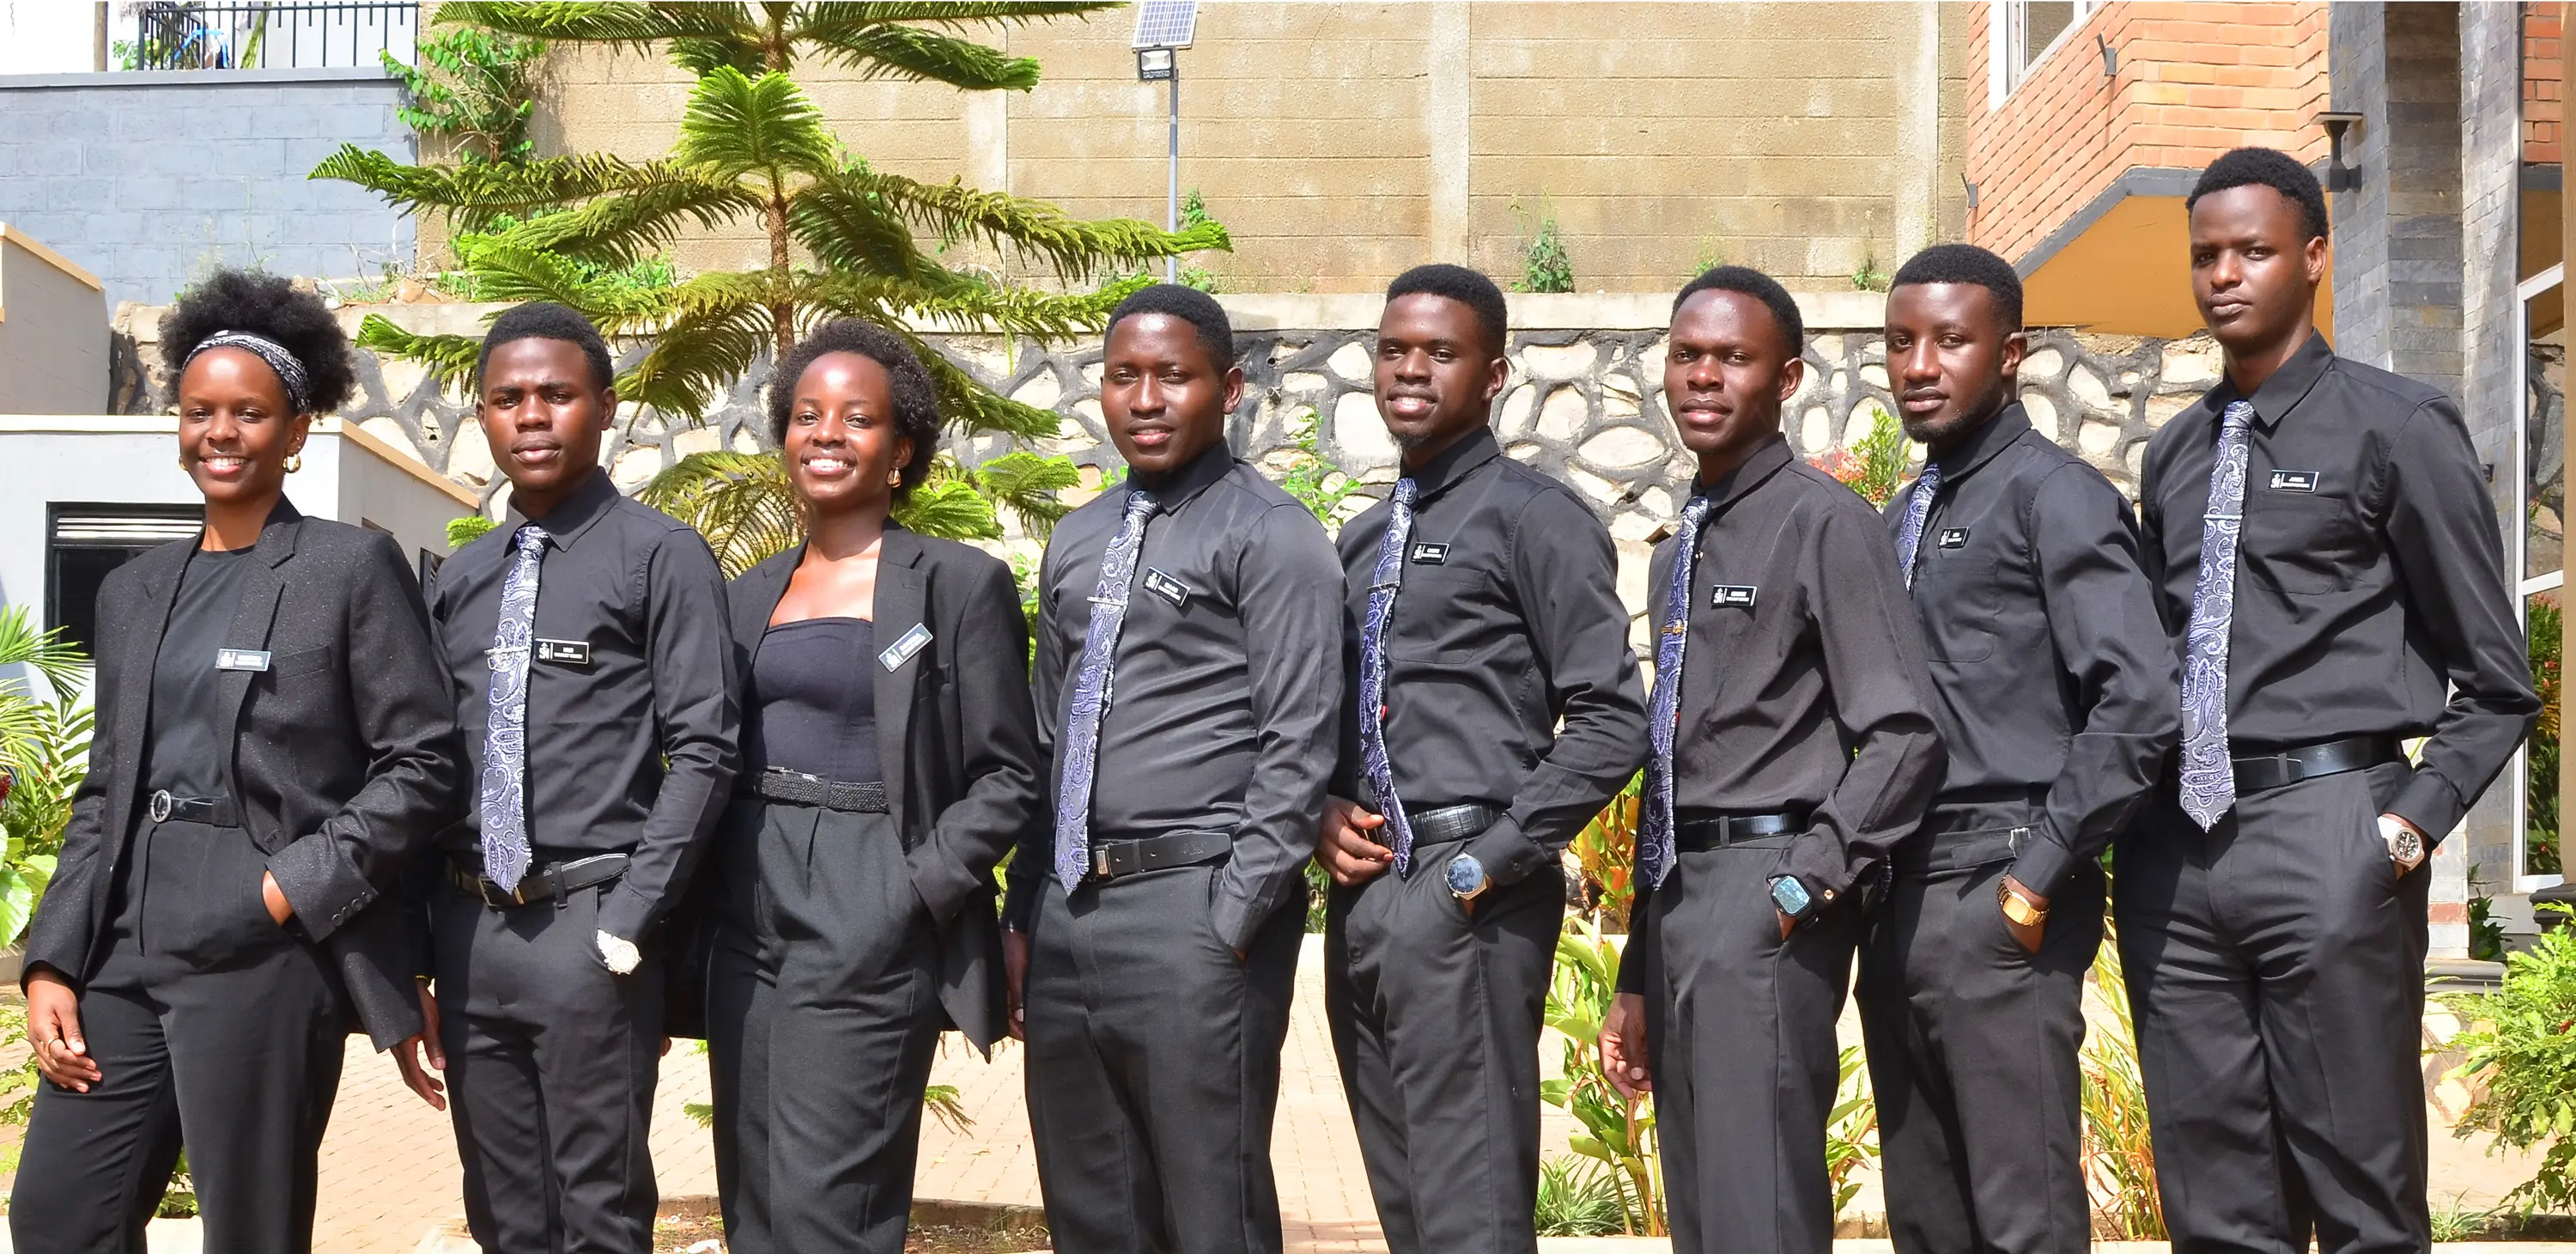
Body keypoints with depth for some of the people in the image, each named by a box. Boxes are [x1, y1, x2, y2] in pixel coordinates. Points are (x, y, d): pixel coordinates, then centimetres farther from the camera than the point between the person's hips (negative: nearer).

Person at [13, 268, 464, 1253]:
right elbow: (104, 791, 17)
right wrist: (51, 963, 7)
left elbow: (424, 761, -5)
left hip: (266, 951, -6)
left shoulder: (353, 567, -1)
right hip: (123, 947, 6)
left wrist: (298, 888, -13)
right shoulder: (134, 591, 17)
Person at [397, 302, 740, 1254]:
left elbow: (701, 750, -9)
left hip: (586, 924, -5)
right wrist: (416, 954, 9)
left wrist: (627, 921, -14)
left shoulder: (661, 558, -4)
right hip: (467, 926, 6)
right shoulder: (458, 579, 14)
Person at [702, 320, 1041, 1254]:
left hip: (869, 931, -6)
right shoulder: (752, 594, 15)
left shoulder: (960, 584, -3)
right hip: (748, 921, 6)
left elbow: (1006, 774, -4)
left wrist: (918, 892, -14)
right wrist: (704, 899, 6)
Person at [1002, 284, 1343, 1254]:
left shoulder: (1270, 536, -6)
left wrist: (1231, 923, -16)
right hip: (1067, 911, 7)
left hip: (1193, 911, -7)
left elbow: (1298, 751, -11)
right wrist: (1023, 913, 14)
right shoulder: (1077, 541, 16)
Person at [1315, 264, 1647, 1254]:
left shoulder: (1534, 517, -4)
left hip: (1461, 896, -7)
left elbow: (1610, 723, -11)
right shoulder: (1362, 538, 19)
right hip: (1363, 889, 7)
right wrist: (1324, 813, 3)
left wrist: (1491, 863, -13)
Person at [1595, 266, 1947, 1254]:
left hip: (1766, 895, -8)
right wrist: (1637, 982, 19)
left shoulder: (1824, 521, -7)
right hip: (1675, 893, 9)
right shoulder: (1678, 552, 18)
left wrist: (1809, 883, -16)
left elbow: (1905, 733, -15)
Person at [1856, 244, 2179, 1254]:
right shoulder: (1901, 517, 18)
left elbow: (2139, 703, -16)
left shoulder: (2052, 494, -6)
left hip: (1994, 897, -8)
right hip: (1898, 898, 8)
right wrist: (1868, 886, 8)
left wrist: (2041, 875, -15)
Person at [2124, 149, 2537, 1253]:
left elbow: (2494, 681, 2)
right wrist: (2136, 824, 9)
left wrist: (2415, 823, -9)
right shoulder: (2172, 455, 17)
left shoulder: (2396, 428, 1)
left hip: (2325, 833, -5)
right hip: (2173, 843, 5)